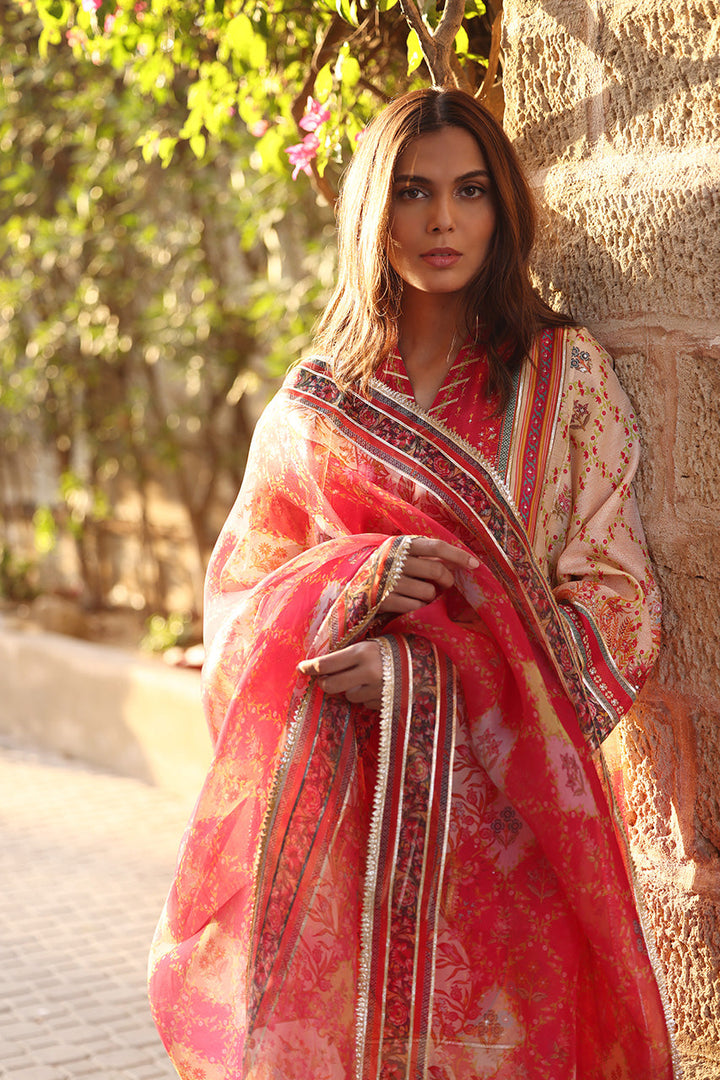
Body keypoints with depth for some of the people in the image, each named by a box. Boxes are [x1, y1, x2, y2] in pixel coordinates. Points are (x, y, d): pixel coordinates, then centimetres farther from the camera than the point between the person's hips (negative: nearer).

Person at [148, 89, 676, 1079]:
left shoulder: (567, 377, 3)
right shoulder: (310, 409, 9)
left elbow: (618, 602, -2)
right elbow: (239, 591, 9)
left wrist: (428, 672, -15)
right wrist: (355, 584, -13)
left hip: (506, 801, -1)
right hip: (336, 810, 2)